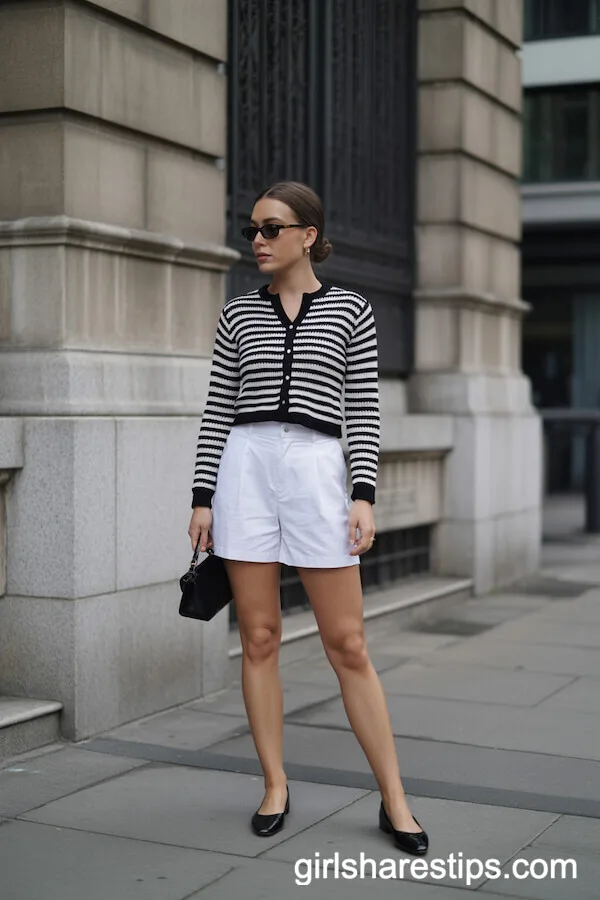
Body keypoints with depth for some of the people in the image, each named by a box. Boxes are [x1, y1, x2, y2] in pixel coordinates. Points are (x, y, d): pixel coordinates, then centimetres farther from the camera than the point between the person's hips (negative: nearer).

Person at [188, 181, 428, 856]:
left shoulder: (350, 312, 7)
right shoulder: (237, 314, 12)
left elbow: (363, 412, 3)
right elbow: (217, 409, 10)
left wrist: (364, 495, -7)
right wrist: (203, 497, 4)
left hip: (317, 470, -2)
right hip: (244, 467, 2)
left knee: (347, 643, -1)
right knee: (258, 637, 4)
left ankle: (394, 799, 9)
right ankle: (275, 786, 18)